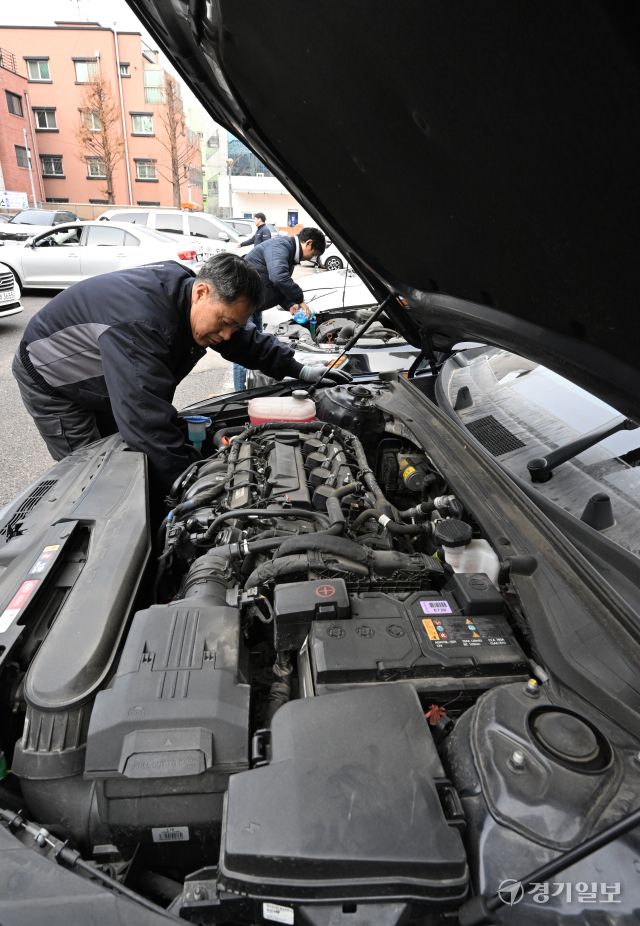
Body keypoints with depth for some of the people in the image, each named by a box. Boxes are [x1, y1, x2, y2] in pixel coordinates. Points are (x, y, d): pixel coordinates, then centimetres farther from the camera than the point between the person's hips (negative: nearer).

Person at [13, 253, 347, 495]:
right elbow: (150, 424, -48)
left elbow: (248, 341, 1)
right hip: (52, 381, -8)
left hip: (106, 384, 8)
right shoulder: (141, 323, -44)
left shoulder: (183, 292, -15)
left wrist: (299, 370, -6)